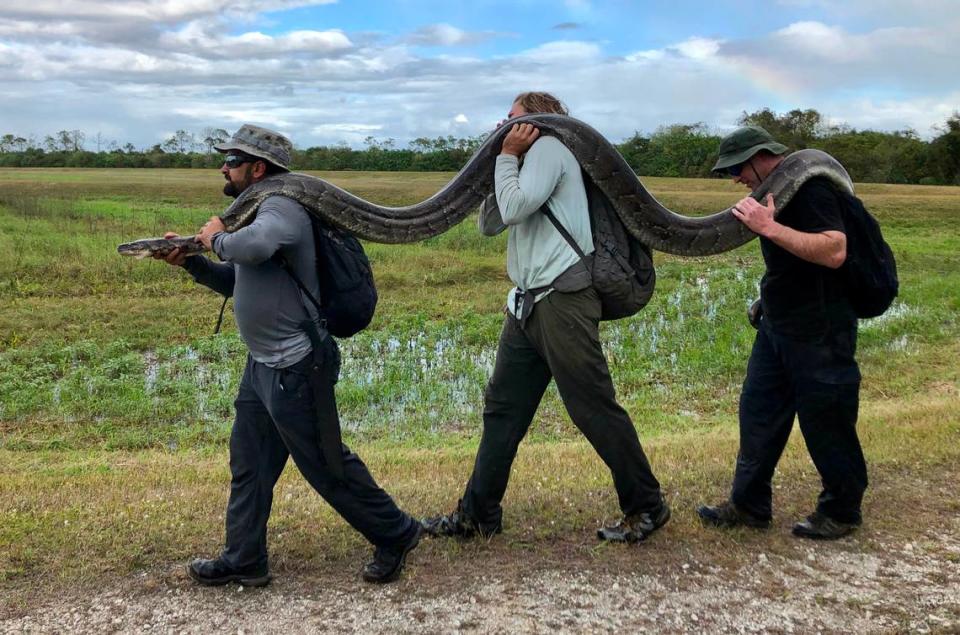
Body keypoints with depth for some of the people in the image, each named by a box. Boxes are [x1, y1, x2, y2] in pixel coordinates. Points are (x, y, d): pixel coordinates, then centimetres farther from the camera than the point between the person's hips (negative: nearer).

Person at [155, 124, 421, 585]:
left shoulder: (281, 207, -16)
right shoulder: (257, 210, 15)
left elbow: (255, 245, -40)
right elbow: (236, 283, 22)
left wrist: (218, 239, -19)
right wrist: (191, 262, 7)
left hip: (295, 369, -10)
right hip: (262, 365, 10)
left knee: (325, 465, 1)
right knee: (248, 464, 15)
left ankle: (395, 534, 19)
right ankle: (243, 560, 28)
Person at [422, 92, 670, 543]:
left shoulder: (548, 146, -3)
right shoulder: (526, 164, 23)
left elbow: (516, 208, -17)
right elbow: (489, 224, 16)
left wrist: (507, 156, -3)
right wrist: (501, 159, 12)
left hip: (562, 300, -10)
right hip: (527, 304, 10)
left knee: (595, 410, -4)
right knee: (501, 410, 9)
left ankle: (646, 506, 11)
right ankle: (477, 514, 17)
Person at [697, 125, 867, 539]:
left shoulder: (810, 189, -18)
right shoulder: (775, 191, 10)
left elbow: (834, 251, -32)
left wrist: (770, 228, -34)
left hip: (819, 331, -9)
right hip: (777, 326, 9)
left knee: (825, 422, 4)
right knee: (758, 413, 11)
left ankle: (841, 512, 22)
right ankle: (749, 505, 22)